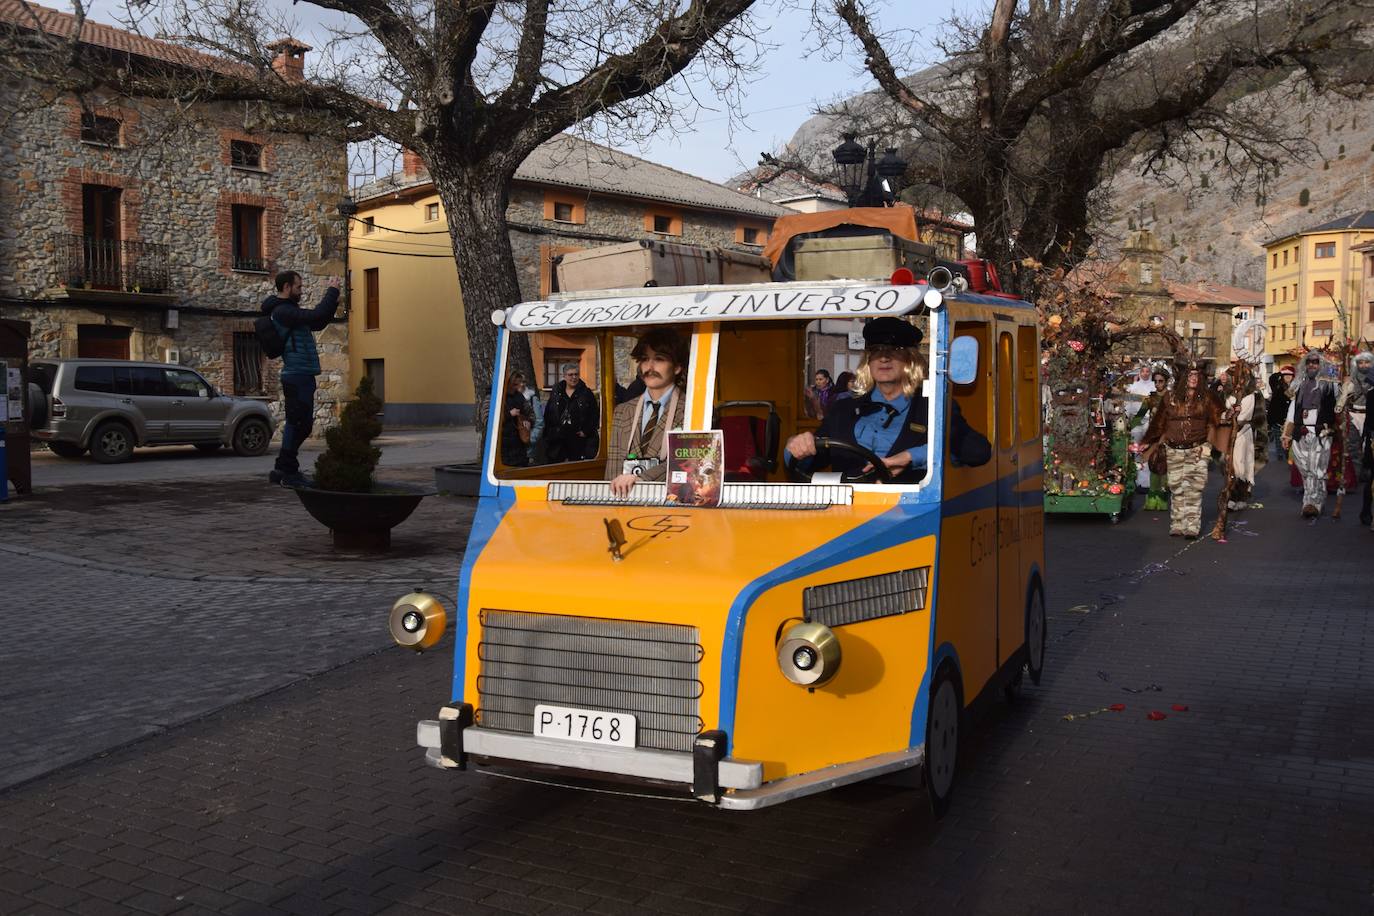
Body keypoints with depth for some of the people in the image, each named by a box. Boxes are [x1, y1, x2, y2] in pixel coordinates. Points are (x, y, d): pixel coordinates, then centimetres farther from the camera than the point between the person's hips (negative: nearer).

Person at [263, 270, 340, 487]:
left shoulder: (288, 310, 20)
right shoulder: (282, 311, -13)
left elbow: (317, 324, 24)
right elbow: (315, 317, -25)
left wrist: (333, 303, 10)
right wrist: (332, 291, -15)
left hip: (301, 375, 11)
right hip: (298, 375, -11)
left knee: (300, 424, 14)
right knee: (298, 424, -6)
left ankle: (283, 469, 20)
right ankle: (288, 472, -1)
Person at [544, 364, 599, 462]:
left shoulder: (586, 393, 3)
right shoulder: (556, 392, 8)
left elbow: (595, 414, 1)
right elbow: (547, 414, 9)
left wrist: (587, 431, -6)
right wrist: (548, 432, 1)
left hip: (577, 438, -1)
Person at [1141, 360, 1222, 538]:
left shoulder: (1206, 398, 5)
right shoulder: (1170, 397, 6)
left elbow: (1212, 423, 9)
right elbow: (1162, 426, 9)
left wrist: (1207, 444, -3)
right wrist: (1153, 445, 5)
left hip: (1197, 451, -1)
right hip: (1174, 451, 1)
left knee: (1194, 490, -8)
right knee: (1176, 489, 3)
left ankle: (1192, 527, -5)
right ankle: (1177, 526, 10)